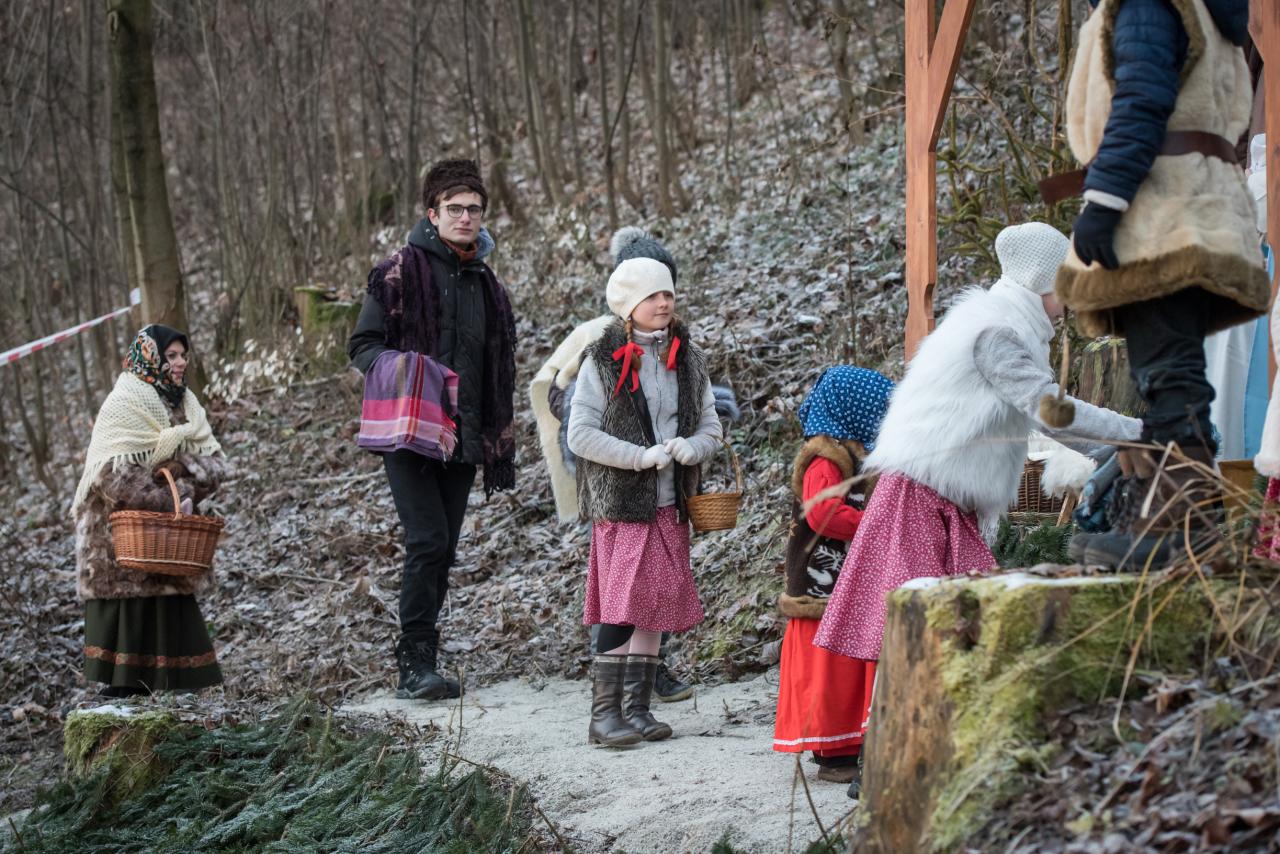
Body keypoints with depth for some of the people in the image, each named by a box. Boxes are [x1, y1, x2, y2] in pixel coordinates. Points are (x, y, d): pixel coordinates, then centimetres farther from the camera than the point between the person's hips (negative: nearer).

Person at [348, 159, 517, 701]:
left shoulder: (487, 286, 15)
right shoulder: (401, 272, -3)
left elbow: (500, 375, 21)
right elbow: (362, 344, -2)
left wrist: (501, 450, 17)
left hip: (463, 440, 6)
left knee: (443, 552, 7)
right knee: (429, 541, -16)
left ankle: (416, 665, 14)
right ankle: (417, 662, -12)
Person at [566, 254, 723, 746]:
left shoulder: (687, 360, 10)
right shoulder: (603, 361, -4)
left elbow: (711, 429, 12)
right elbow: (580, 434, -9)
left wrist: (688, 447, -11)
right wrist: (642, 456, -17)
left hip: (670, 504, 5)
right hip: (620, 503, -5)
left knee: (656, 606, 7)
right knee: (621, 607, -11)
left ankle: (638, 707, 14)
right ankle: (604, 714, -9)